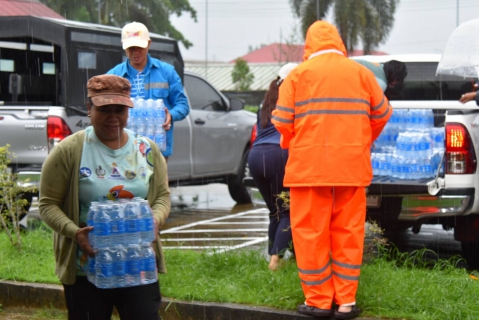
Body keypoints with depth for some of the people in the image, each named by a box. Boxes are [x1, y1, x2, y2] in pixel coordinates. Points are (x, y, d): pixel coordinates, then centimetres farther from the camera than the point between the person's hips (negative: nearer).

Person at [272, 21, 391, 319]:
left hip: (309, 165, -2)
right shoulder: (360, 73, 6)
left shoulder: (298, 74, 0)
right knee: (349, 232, 9)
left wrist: (292, 145, 17)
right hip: (352, 165, 2)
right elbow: (382, 115, 10)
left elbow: (282, 121, -4)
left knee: (311, 232, 5)